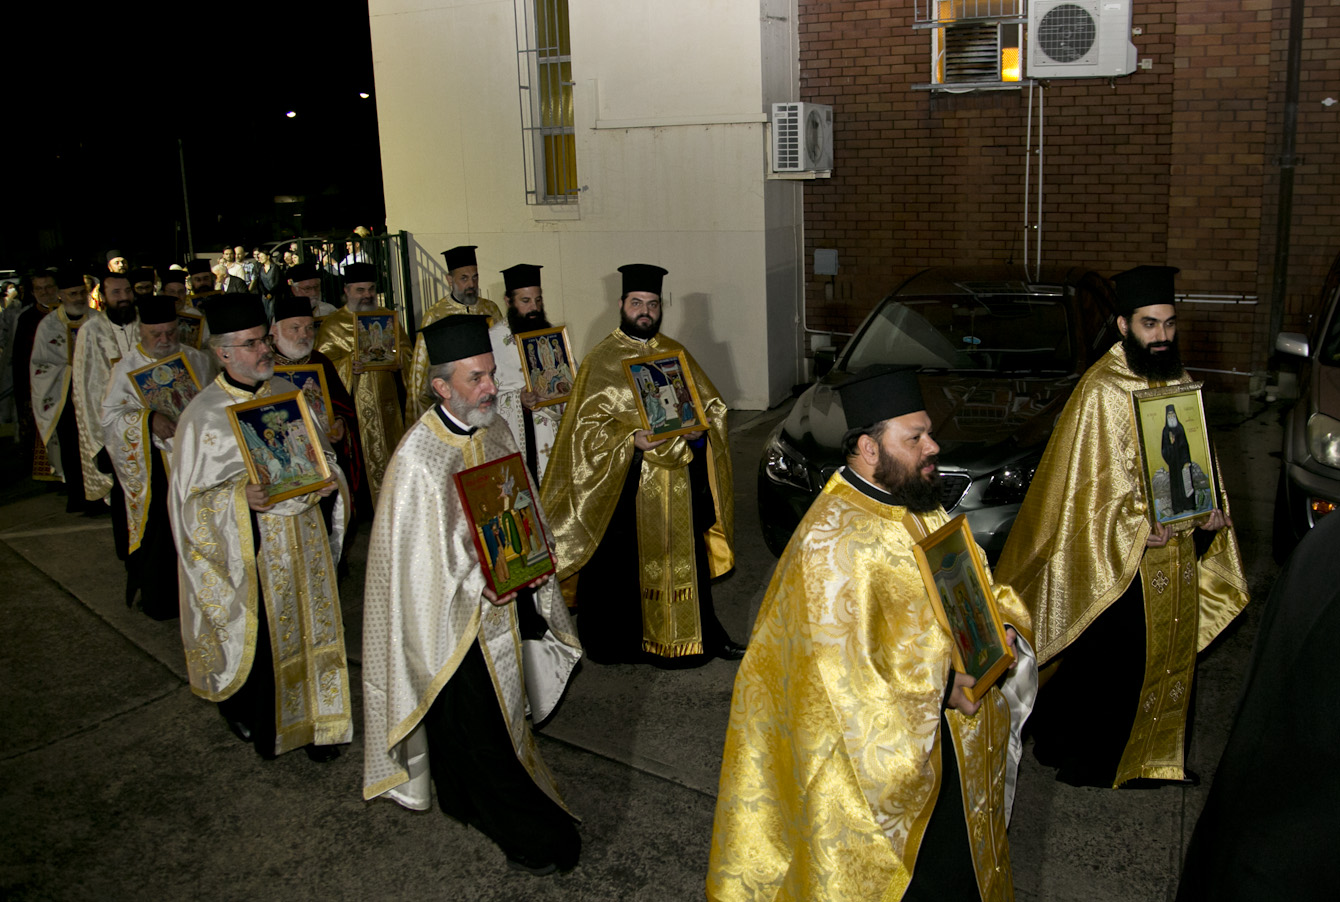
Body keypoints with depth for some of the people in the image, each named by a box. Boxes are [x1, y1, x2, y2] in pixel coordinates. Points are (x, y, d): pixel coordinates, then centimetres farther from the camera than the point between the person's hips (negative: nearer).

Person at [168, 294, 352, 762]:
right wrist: (240, 494, -26)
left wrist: (326, 478, -7)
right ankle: (256, 720, 31)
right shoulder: (204, 415, -11)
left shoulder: (290, 394, 4)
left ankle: (312, 718, 27)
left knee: (308, 627, 11)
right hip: (247, 545, -4)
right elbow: (191, 496, -9)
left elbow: (321, 453, 14)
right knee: (260, 635, 7)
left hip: (302, 537, 4)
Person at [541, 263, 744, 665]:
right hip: (625, 483, -4)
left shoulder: (676, 353, 11)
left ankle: (698, 636, 22)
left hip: (680, 480, 4)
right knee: (628, 564, 2)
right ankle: (625, 640, 19)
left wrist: (700, 429, -8)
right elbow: (588, 426, -8)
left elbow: (713, 405, 13)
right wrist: (631, 439, -23)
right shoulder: (601, 360, -2)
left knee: (685, 557, 9)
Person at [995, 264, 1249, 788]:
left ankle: (1156, 755, 35)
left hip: (1177, 551, 7)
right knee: (1109, 661, 4)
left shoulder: (1178, 383, 6)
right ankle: (1084, 759, 24)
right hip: (1119, 558, -7)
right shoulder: (1101, 392, -17)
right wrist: (1137, 527, -25)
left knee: (1167, 655, 18)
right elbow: (1091, 483, -17)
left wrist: (1209, 511, -3)